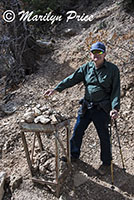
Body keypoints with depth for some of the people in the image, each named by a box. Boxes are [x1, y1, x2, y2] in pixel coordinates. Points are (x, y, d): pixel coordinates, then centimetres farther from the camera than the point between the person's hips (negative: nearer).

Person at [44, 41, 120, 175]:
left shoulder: (112, 69, -7)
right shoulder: (86, 67, 4)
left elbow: (116, 90, -9)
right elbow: (72, 79, 1)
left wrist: (114, 108, -20)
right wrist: (56, 89, -9)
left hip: (102, 109, -4)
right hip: (86, 106, 4)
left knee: (104, 137, 9)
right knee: (77, 132, 13)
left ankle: (106, 162, 32)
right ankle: (74, 155, 37)